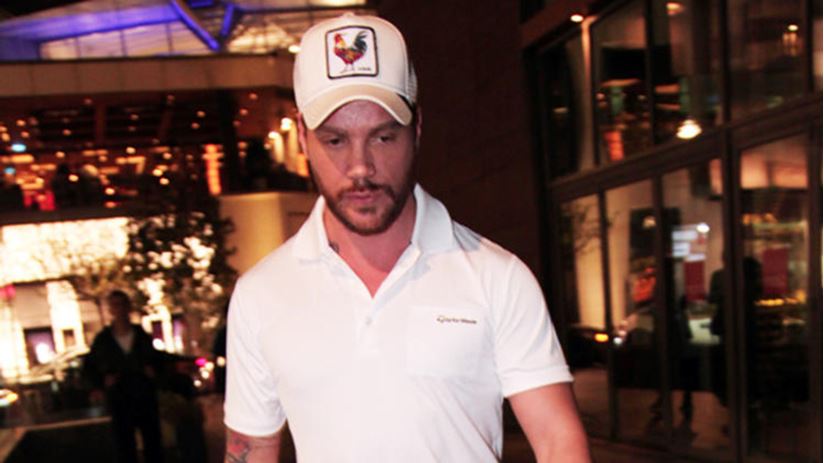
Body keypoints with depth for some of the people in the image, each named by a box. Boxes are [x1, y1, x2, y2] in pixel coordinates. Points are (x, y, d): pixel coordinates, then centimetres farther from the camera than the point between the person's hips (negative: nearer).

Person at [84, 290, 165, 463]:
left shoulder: (142, 336, 4)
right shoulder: (102, 340, 0)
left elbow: (157, 359, 16)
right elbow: (88, 367, 8)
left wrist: (153, 368, -5)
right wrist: (100, 384, -7)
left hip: (146, 398, 1)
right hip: (119, 402, -1)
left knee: (153, 444, 7)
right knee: (125, 448, 2)